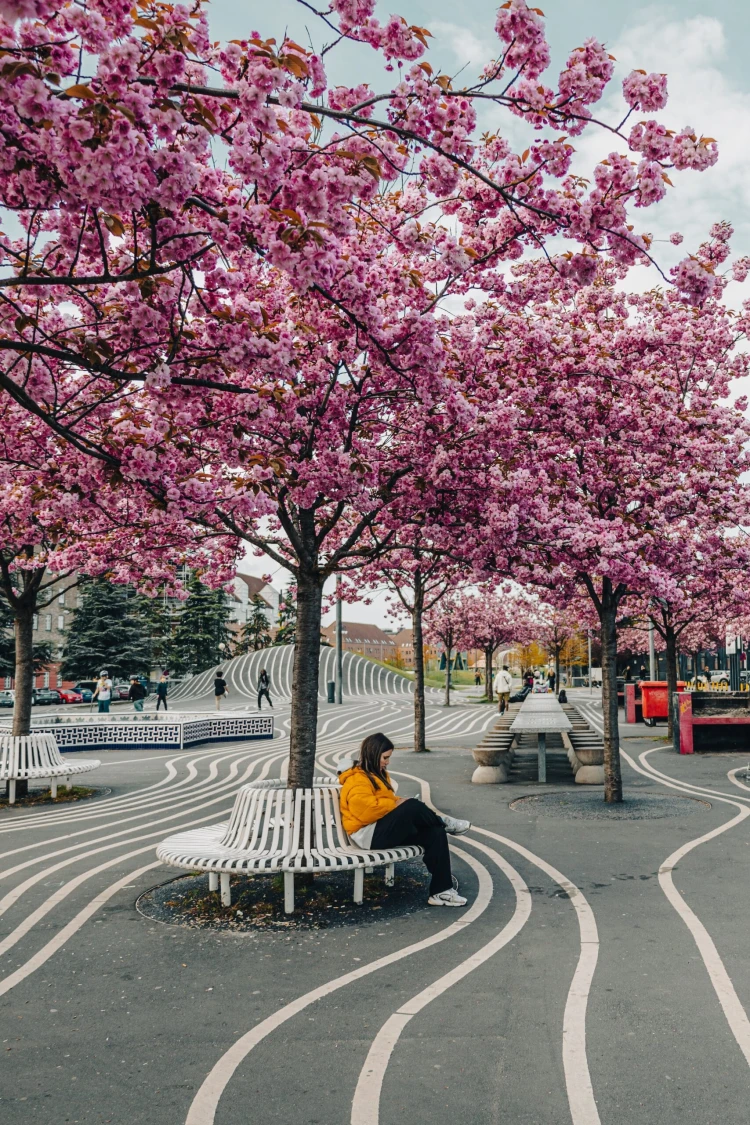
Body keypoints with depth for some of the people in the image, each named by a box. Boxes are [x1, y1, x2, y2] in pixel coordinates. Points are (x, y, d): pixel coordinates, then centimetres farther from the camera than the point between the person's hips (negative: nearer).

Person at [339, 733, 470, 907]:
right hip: (369, 835, -10)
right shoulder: (357, 781, -15)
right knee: (412, 806, -29)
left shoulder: (377, 774, 18)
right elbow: (366, 810, -27)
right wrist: (396, 804, -18)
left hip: (387, 829, 10)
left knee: (435, 832, -12)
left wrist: (399, 802, 1)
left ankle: (441, 891, -13)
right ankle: (444, 822, 0)